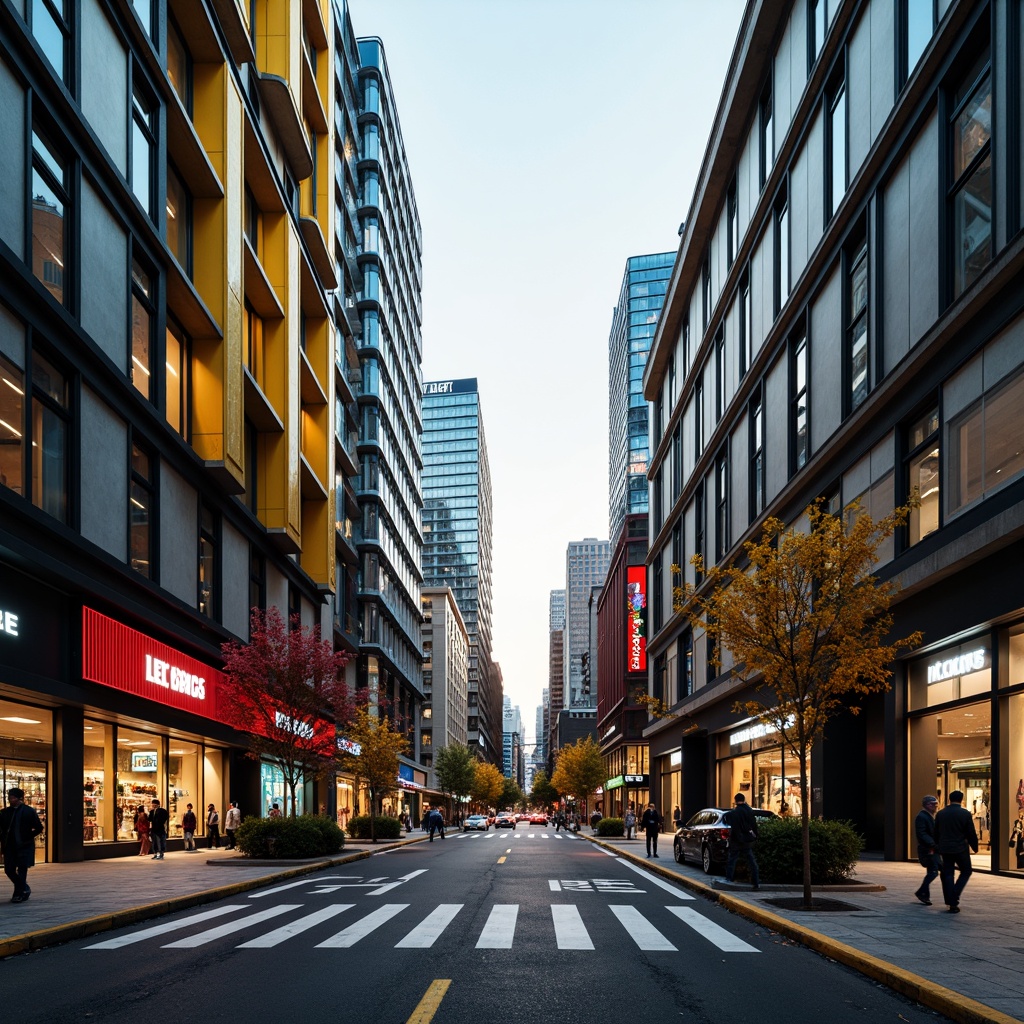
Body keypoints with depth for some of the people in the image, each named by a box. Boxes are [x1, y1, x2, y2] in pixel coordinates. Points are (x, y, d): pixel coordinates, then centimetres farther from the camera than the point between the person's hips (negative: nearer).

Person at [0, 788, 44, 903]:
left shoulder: (29, 811, -4)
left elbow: (39, 828, -3)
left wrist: (27, 838, -6)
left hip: (24, 846, -4)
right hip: (10, 846, 4)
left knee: (22, 870, -4)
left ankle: (19, 894, 3)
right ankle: (25, 889, 24)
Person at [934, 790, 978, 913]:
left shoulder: (940, 814, 3)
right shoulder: (965, 814, -9)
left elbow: (936, 833, 10)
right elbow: (971, 834, -6)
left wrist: (938, 846, 22)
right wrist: (975, 847, 8)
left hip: (945, 849, 3)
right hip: (961, 849, -3)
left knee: (947, 874, 9)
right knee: (966, 871, 13)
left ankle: (951, 902, 5)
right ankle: (954, 897, -3)